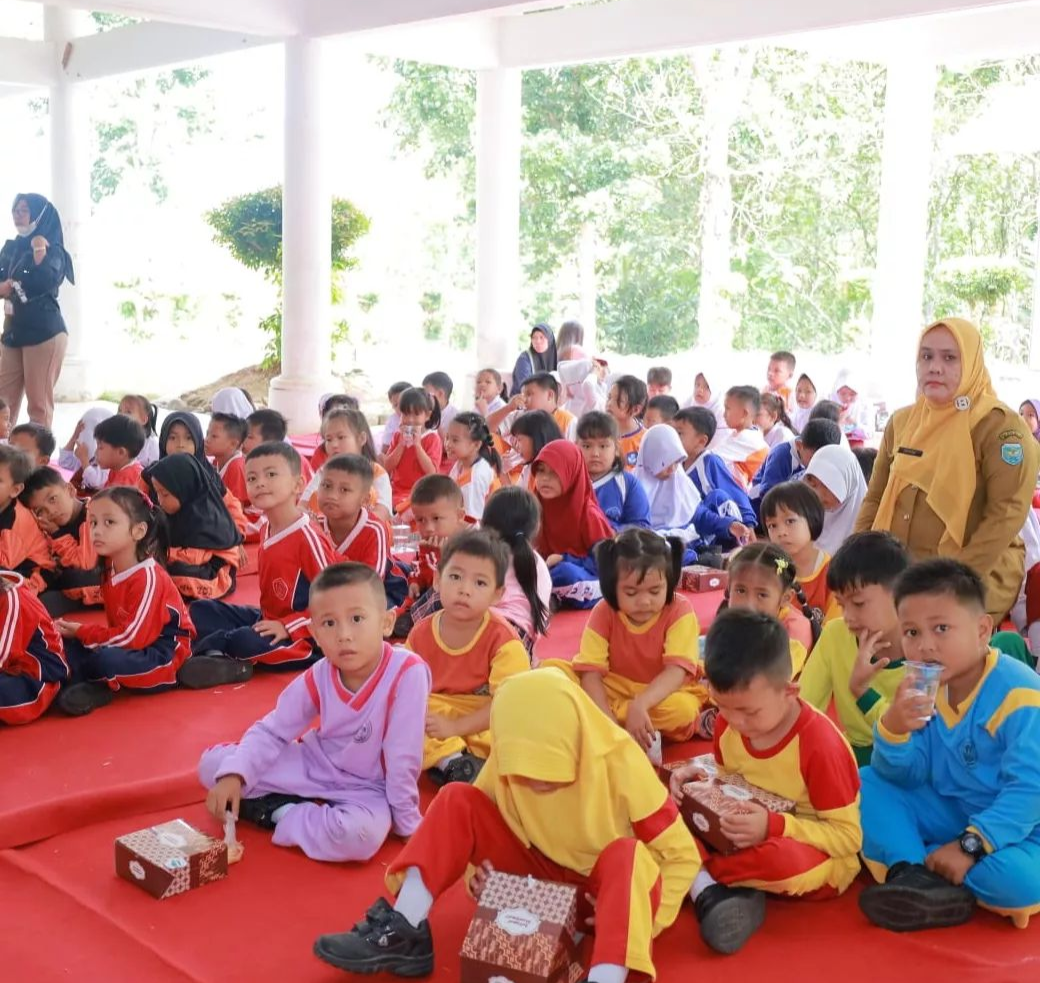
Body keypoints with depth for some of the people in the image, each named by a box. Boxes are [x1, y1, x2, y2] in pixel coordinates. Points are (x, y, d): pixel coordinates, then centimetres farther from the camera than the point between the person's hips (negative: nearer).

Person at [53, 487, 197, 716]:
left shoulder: (148, 577, -20)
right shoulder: (111, 571, 4)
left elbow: (133, 637, -22)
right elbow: (118, 628, 8)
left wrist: (82, 632, -13)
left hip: (164, 656, -8)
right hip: (130, 647, 8)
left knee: (106, 659, -31)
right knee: (68, 642, 1)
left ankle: (91, 683, -2)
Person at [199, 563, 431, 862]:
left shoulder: (408, 672, -29)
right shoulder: (316, 679, -13)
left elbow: (403, 758, -23)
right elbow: (271, 731, -5)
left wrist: (408, 824, -15)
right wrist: (233, 775, -22)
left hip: (363, 788, -4)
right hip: (313, 767, 4)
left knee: (360, 835, -39)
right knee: (212, 763, -5)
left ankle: (282, 816, -13)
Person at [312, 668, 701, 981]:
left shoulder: (619, 763, -24)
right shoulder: (507, 761, -13)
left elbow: (682, 855, -18)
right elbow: (475, 825, 3)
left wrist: (636, 923, -28)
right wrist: (482, 874, -18)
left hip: (607, 885, -4)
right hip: (539, 878, 4)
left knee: (626, 854, -39)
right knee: (456, 801, -14)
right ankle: (403, 933, -21)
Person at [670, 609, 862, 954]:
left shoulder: (819, 742, -26)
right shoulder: (728, 725, -7)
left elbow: (849, 836, -21)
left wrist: (775, 827, -33)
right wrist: (700, 780, -12)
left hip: (817, 859, -5)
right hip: (753, 841, 6)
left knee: (786, 860, -40)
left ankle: (697, 872, -15)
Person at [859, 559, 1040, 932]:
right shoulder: (923, 688, -4)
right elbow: (905, 779, -5)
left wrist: (970, 846, -32)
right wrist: (894, 730, -26)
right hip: (952, 814, 6)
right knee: (868, 783, -6)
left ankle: (913, 866, -15)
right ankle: (919, 879, -25)